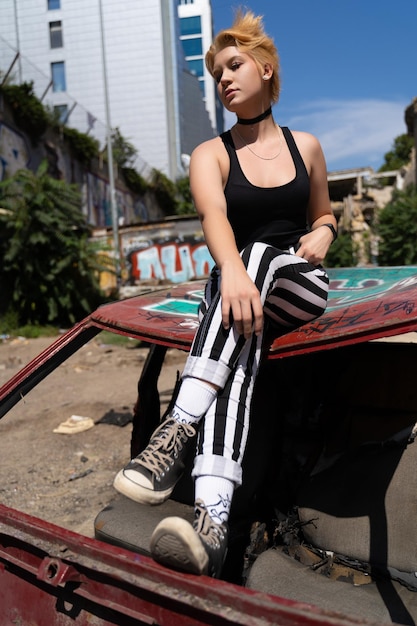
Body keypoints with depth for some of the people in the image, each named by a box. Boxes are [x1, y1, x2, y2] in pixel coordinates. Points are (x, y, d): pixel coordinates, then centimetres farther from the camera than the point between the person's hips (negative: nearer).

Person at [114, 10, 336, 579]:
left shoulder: (306, 147, 14)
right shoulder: (211, 155, 5)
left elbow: (323, 215, 26)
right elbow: (213, 216, -19)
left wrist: (321, 237, -2)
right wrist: (232, 271, -43)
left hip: (300, 288, 2)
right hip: (236, 285, -1)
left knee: (260, 253, -36)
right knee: (241, 340, -39)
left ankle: (179, 428, -45)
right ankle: (212, 520, -54)